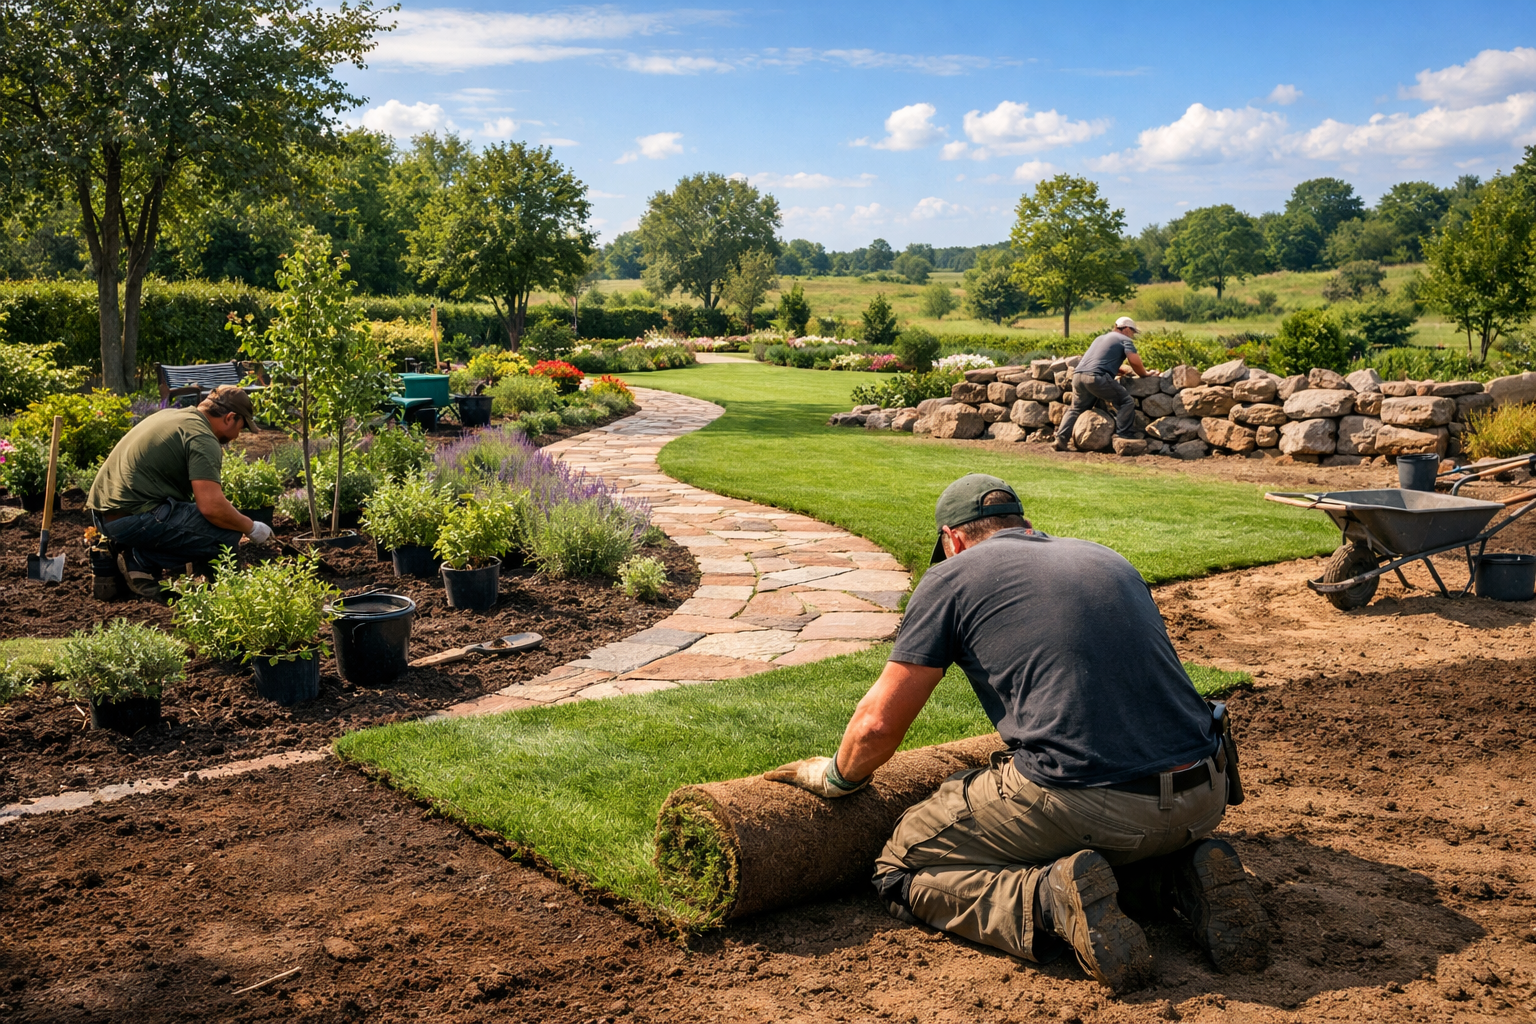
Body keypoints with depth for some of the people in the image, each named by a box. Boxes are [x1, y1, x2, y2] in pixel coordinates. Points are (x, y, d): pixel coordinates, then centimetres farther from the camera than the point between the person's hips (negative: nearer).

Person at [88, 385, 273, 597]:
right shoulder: (203, 438, -12)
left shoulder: (170, 414, 17)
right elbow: (212, 507, -21)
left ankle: (133, 549, 9)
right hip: (132, 518, -10)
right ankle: (142, 559, -5)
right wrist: (251, 528, -4)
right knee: (227, 533, -10)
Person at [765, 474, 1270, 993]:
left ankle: (1051, 899, -11)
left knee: (904, 869, 14)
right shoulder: (1107, 558, 23)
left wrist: (838, 777, 27)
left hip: (1077, 803, -6)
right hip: (1202, 802, 6)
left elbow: (879, 724, 6)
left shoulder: (952, 577, 8)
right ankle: (1188, 875, 9)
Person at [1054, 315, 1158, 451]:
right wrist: (1144, 374, 13)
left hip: (1078, 374, 7)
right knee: (1127, 402, 2)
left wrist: (1125, 371, 33)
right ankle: (1124, 437, -6)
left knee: (1076, 409, 21)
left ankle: (1061, 439, 9)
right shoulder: (1125, 340, 10)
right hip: (1096, 377, -7)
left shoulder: (1101, 338, 34)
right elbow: (1135, 361, -4)